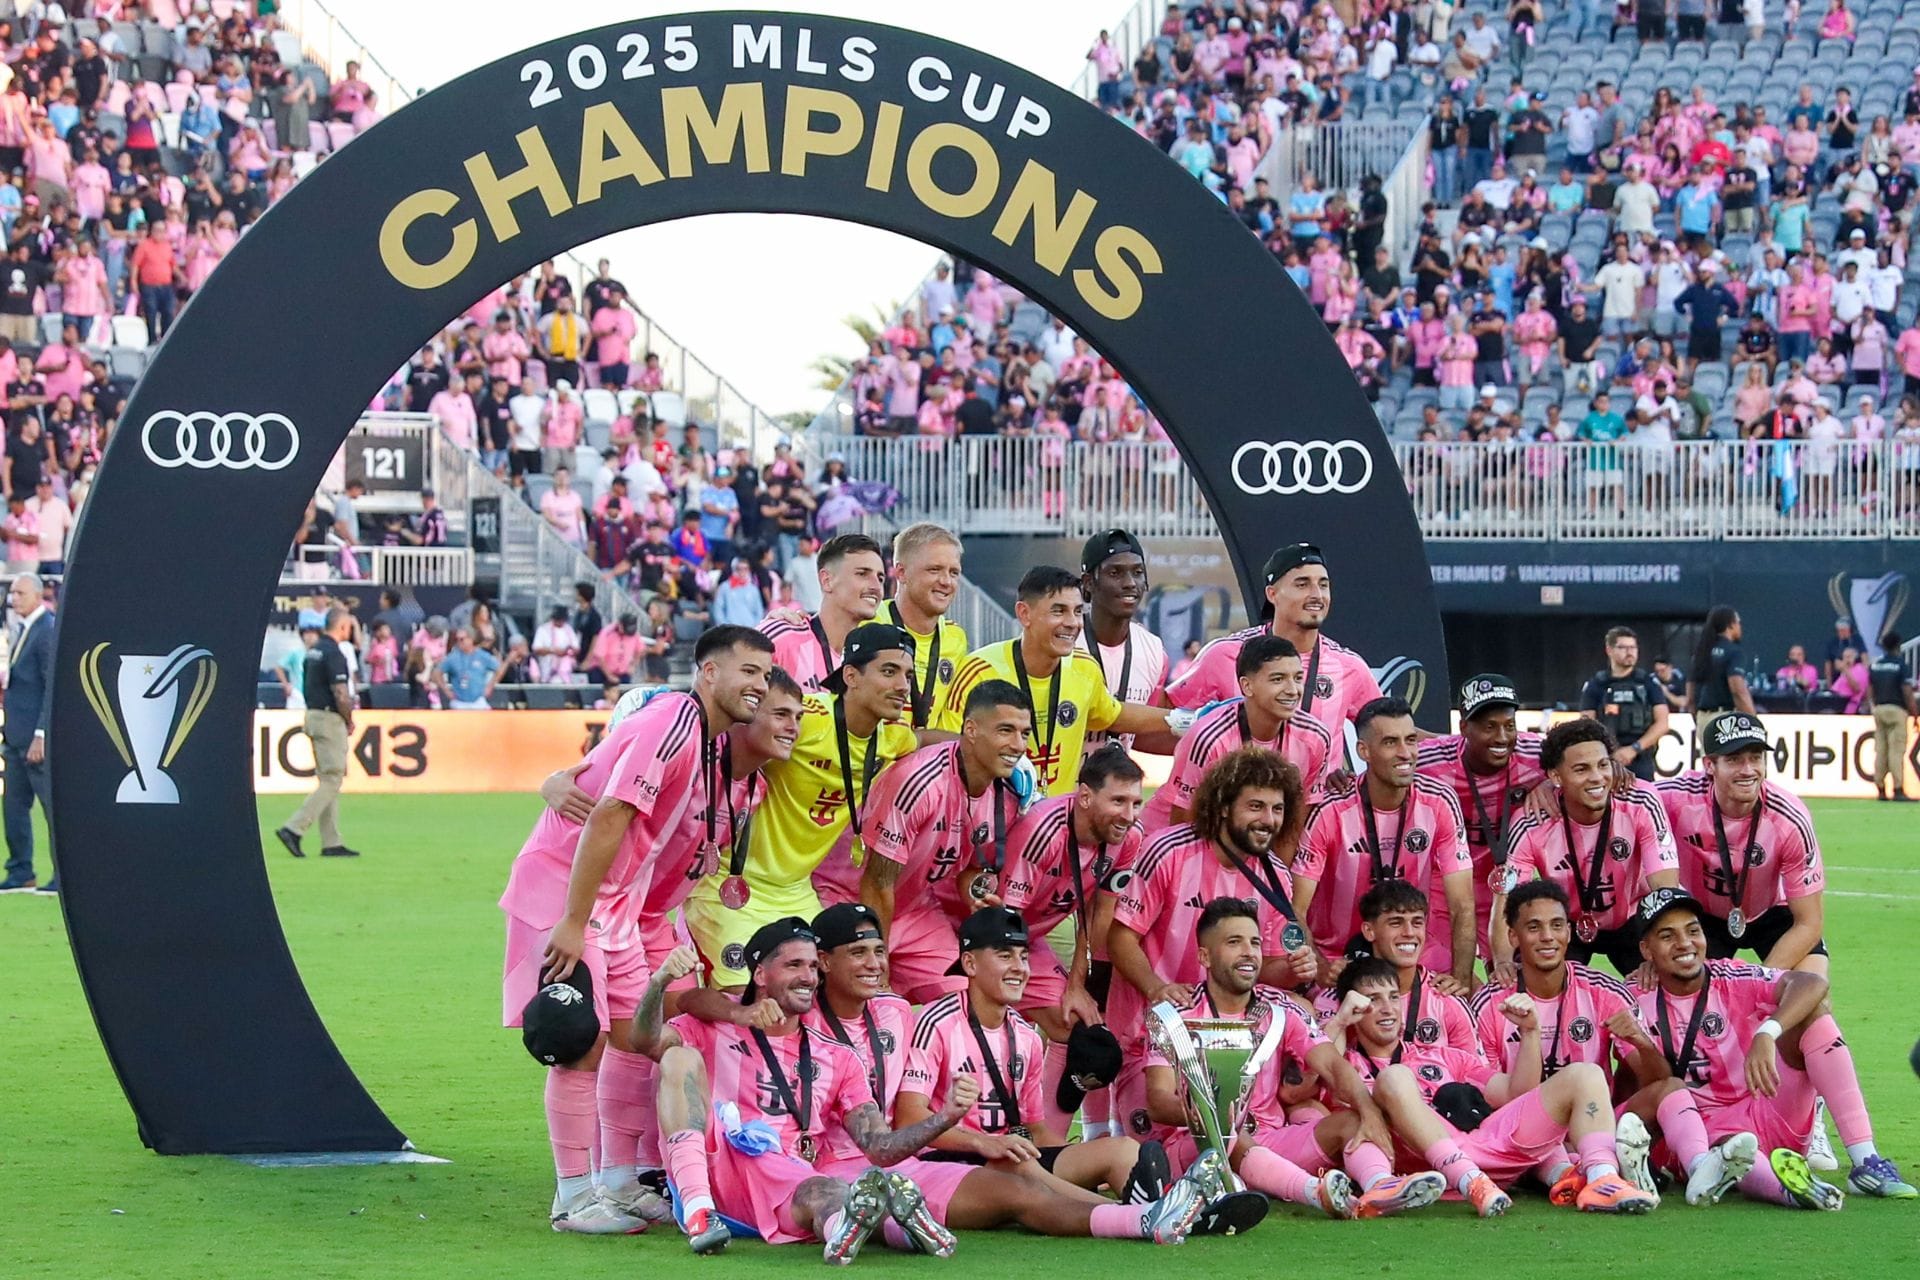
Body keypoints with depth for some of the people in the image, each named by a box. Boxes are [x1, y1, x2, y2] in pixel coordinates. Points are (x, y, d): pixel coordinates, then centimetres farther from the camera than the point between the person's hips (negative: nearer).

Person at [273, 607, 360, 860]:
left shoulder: (315, 650, 12)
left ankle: (331, 842, 12)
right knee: (332, 780, -7)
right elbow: (340, 694, -20)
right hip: (330, 718, -10)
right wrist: (350, 722, -3)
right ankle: (294, 829, -14)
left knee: (327, 780, 11)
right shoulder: (334, 653, -16)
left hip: (313, 714, 10)